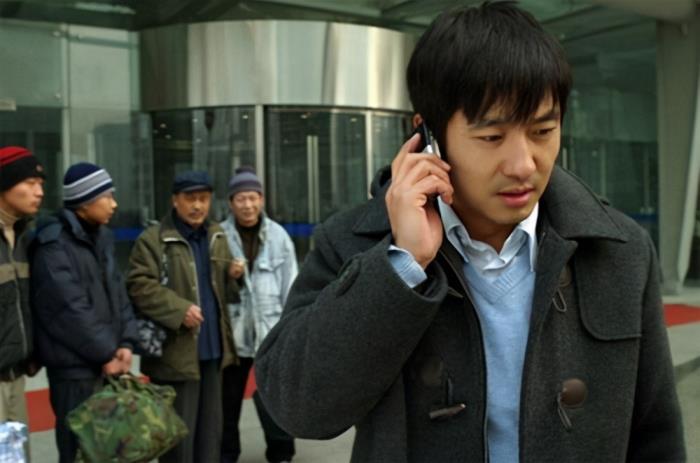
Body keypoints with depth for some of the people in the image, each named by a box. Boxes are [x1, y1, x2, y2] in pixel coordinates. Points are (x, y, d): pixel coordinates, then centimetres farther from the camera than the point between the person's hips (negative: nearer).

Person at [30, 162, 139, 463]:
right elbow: (71, 308, -19)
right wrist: (105, 353, -13)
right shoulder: (54, 244, -14)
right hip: (74, 365, -8)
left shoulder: (101, 237, 12)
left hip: (107, 361, 8)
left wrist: (125, 342, 0)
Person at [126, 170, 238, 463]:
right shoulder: (152, 240, -8)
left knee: (210, 430, 17)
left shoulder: (218, 236, 14)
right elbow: (139, 287, -16)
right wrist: (179, 310, -23)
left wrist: (236, 276, 1)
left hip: (212, 348, 7)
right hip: (175, 352, -6)